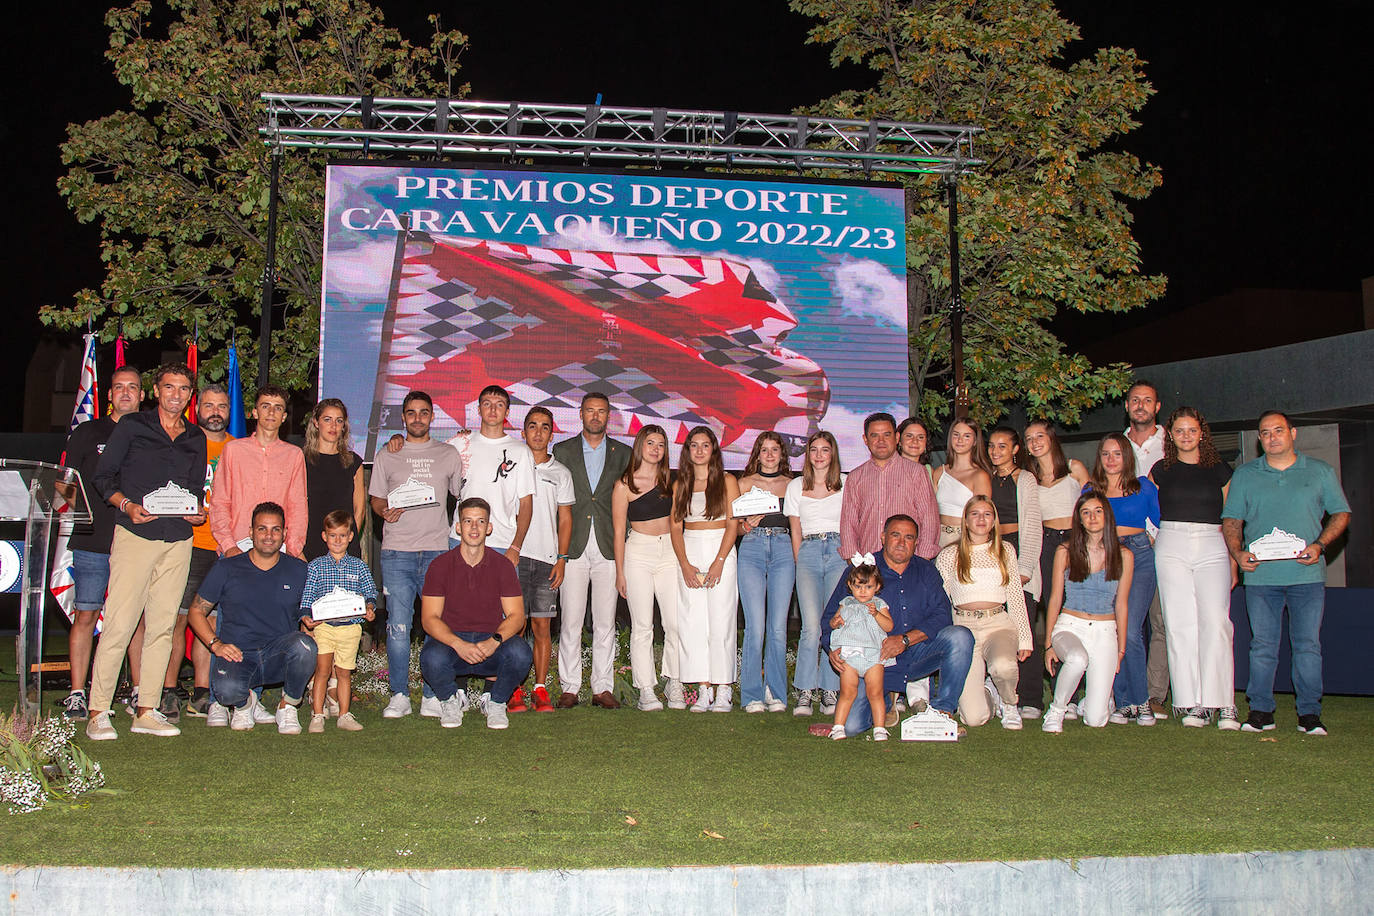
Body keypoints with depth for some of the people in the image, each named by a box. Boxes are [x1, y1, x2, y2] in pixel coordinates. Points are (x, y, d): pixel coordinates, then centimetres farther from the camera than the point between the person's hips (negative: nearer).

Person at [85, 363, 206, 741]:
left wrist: (198, 510, 1)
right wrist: (127, 505, -12)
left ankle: (146, 712, 10)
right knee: (119, 622, -9)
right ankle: (98, 713, -4)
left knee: (162, 625, 4)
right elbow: (103, 476, 4)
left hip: (178, 540, 4)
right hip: (135, 536, -4)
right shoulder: (132, 426, 6)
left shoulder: (196, 438, 17)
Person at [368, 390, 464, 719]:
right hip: (397, 554, 0)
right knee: (398, 626, -3)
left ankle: (432, 697, 7)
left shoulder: (449, 454, 13)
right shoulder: (387, 455, 13)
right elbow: (376, 498, 14)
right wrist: (385, 511, -8)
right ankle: (399, 696, 7)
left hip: (437, 551, 0)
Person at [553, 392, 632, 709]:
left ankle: (602, 688, 10)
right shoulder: (562, 451, 9)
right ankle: (569, 688, 6)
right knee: (570, 621, -1)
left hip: (608, 549, 1)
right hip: (573, 547, -1)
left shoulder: (623, 453, 11)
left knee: (605, 623, 3)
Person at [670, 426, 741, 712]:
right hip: (689, 551, 3)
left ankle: (723, 690, 0)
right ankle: (703, 689, 3)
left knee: (720, 621, -6)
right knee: (692, 622, -2)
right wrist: (685, 564, -6)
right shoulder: (680, 484, 12)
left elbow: (732, 523, -2)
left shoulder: (726, 481, 4)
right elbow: (676, 527, 8)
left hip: (721, 549, -3)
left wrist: (719, 562, -12)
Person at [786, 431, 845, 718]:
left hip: (839, 552, 0)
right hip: (808, 553, 1)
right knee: (811, 626, -12)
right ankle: (805, 692, -6)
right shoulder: (796, 486, 13)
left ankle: (830, 692, 0)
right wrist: (801, 565, 6)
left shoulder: (846, 484, 10)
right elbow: (796, 532, 14)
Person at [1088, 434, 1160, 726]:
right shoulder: (1090, 490, 15)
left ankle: (1142, 701, -3)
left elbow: (1159, 524, 14)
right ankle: (1124, 702, 2)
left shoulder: (1144, 487, 11)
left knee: (1129, 632, -15)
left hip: (1139, 558, -2)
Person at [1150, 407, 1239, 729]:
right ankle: (1191, 704, -1)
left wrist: (1233, 563, 9)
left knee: (1215, 623, -11)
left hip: (1212, 546, 0)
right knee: (1181, 624, -3)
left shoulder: (1219, 469, 11)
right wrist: (1150, 539, 3)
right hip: (1172, 545, 0)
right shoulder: (1161, 470, 10)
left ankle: (1222, 704, -10)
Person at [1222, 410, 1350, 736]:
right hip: (1260, 573, 1)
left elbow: (1341, 513, 9)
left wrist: (1319, 545, -8)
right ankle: (1260, 710, 9)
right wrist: (1238, 552, -7)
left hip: (1307, 574, -1)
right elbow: (1231, 519, 10)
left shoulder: (1320, 471, 9)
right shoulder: (1244, 475, 11)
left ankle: (1310, 713, 8)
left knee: (1308, 644, 0)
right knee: (1262, 645, 2)